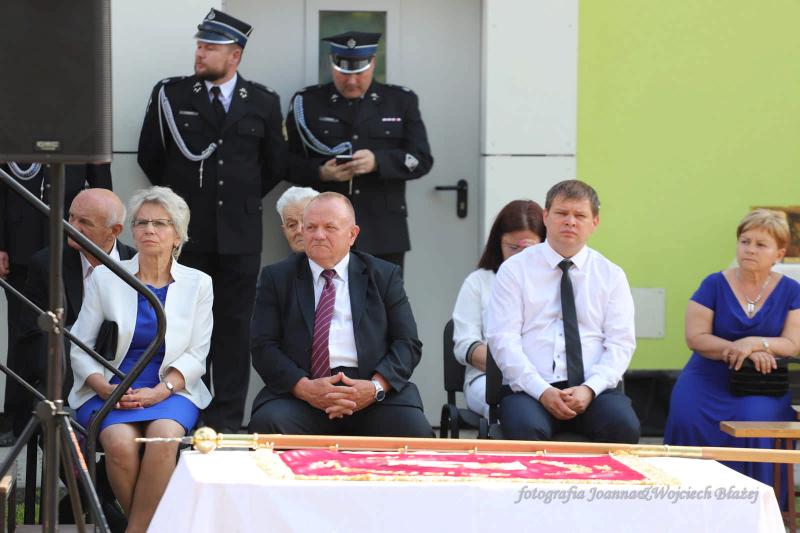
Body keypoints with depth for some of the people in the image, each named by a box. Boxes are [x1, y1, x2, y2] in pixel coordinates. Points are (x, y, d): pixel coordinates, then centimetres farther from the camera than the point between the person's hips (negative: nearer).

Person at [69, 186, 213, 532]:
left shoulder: (197, 284, 8)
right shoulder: (105, 278, 7)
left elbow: (196, 354, 2)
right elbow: (80, 347, 5)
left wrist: (161, 390, -15)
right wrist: (104, 387, -13)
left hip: (170, 390, 0)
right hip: (110, 391, 0)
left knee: (165, 435, -34)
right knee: (120, 442, -32)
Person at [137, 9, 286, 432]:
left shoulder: (262, 103, 5)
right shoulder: (170, 95, 1)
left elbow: (275, 166, 14)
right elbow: (150, 156, 8)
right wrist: (181, 196, 12)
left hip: (240, 233, 1)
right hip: (186, 233, -1)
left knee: (234, 326, 3)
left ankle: (227, 419, 7)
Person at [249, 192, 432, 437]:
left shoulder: (384, 276, 15)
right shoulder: (276, 278, 14)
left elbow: (408, 343, 8)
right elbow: (263, 347, 5)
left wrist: (376, 387, -12)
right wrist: (304, 387, -14)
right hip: (298, 393, 0)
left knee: (415, 432, -30)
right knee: (267, 424, -33)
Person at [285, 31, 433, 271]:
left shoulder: (401, 101, 10)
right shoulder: (308, 102, 8)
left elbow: (421, 159, 3)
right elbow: (288, 162, 5)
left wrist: (378, 162, -15)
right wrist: (320, 173, -15)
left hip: (383, 233, 1)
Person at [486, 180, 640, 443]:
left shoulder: (611, 275, 14)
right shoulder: (514, 270, 8)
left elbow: (620, 343, 5)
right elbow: (503, 339, -2)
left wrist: (590, 389, -13)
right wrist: (542, 391, -15)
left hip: (595, 390, 2)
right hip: (529, 389, -2)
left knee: (624, 427, -30)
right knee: (526, 429, -35)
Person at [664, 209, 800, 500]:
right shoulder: (715, 285, 4)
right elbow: (696, 338, -3)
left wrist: (753, 343, -20)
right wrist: (744, 352, -14)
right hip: (709, 379, 0)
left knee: (754, 421, -34)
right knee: (687, 419, -30)